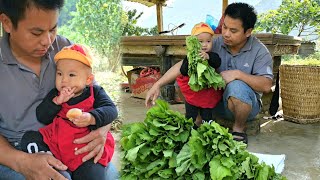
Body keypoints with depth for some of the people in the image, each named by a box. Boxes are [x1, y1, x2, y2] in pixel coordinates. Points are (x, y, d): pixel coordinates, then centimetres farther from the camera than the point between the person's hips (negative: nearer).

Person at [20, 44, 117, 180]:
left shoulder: (95, 93, 4)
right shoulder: (54, 95, 10)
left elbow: (111, 110, -9)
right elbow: (41, 117, 4)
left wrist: (91, 118, -27)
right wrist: (56, 101, -13)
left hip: (86, 148, -3)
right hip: (54, 143, 4)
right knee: (29, 138, -11)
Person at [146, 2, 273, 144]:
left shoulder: (259, 51, -13)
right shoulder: (215, 44, -8)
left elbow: (266, 85, -23)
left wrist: (238, 74, -32)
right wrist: (157, 85, -22)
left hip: (246, 104, -2)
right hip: (217, 102, 3)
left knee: (237, 86, -38)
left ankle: (239, 129, -7)